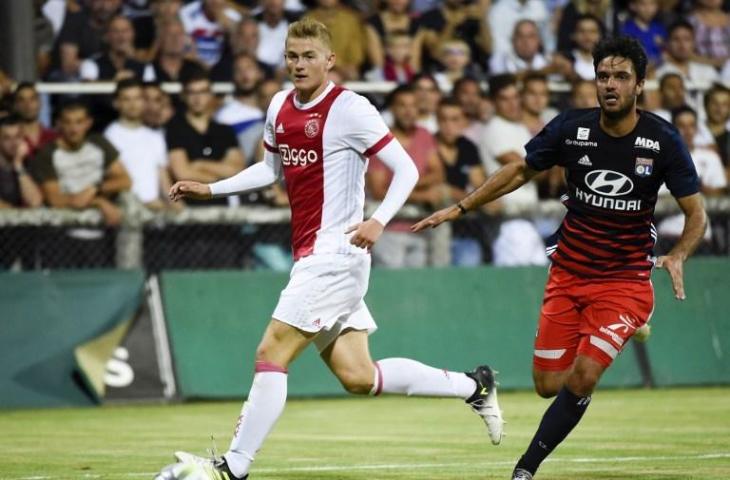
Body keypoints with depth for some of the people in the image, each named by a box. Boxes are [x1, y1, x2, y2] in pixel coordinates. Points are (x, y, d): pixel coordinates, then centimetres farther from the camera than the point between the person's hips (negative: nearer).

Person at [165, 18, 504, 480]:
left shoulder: (350, 109, -12)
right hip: (311, 256, 8)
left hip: (334, 253, -8)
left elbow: (407, 169, -12)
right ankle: (473, 386, 22)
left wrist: (378, 221, -26)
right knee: (357, 376, 8)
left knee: (271, 355, -11)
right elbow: (272, 169, 28)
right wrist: (210, 189, 20)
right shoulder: (280, 106, 12)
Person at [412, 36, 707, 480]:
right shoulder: (571, 128, -7)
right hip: (568, 275, 3)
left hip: (625, 281, -3)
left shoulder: (663, 140, -11)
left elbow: (697, 215, -6)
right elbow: (520, 172, 10)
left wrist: (678, 256, -25)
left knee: (582, 377, -19)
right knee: (549, 385, -1)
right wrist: (460, 209, 6)